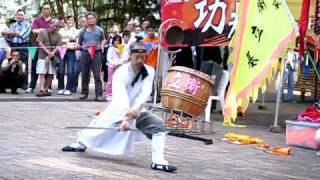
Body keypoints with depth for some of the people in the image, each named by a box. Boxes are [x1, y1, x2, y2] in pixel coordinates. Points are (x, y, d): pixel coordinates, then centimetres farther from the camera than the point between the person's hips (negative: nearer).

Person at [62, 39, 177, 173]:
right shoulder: (121, 72, -21)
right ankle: (80, 144, 40)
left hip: (137, 111, 2)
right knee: (98, 126, 7)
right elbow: (120, 97, -35)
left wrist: (136, 108, -45)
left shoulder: (149, 71, -12)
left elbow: (145, 93, -26)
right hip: (118, 109, -1)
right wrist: (124, 119, -49)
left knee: (158, 126, -18)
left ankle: (158, 162, -18)